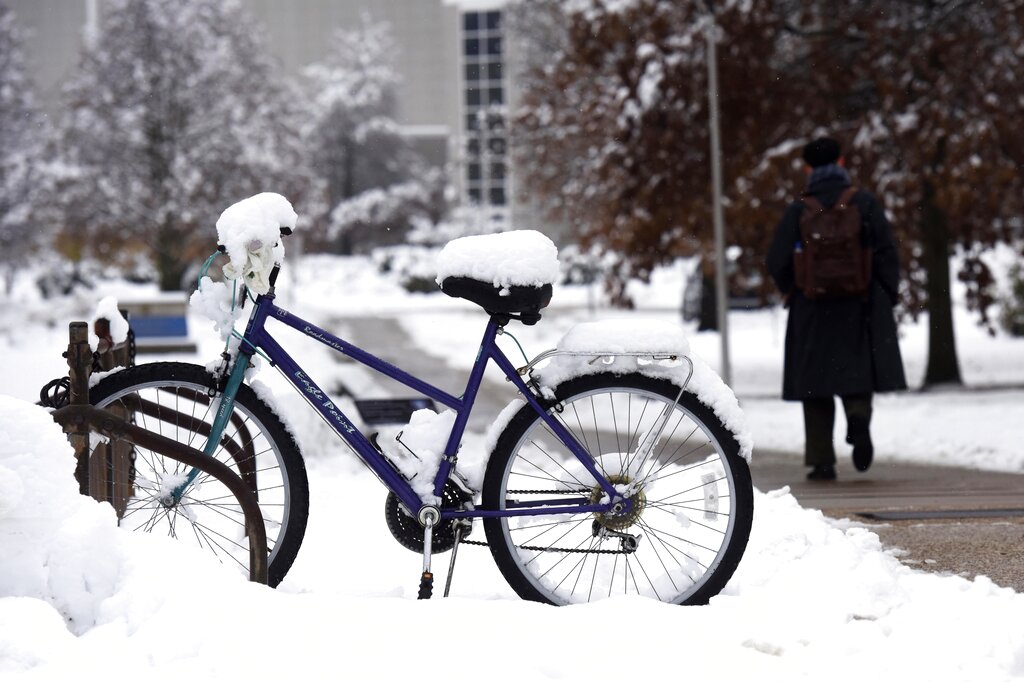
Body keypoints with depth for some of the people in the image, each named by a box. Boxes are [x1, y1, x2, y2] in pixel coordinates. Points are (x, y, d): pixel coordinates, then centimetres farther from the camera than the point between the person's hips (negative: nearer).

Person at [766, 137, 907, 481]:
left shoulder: (799, 210, -4)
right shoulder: (864, 202, -3)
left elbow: (777, 262, -7)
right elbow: (887, 252, -6)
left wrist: (792, 291, 13)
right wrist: (888, 297, 3)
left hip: (813, 310, 0)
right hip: (860, 306, 0)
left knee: (816, 386, 7)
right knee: (857, 371, 11)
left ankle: (822, 461, 4)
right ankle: (858, 414, -22)